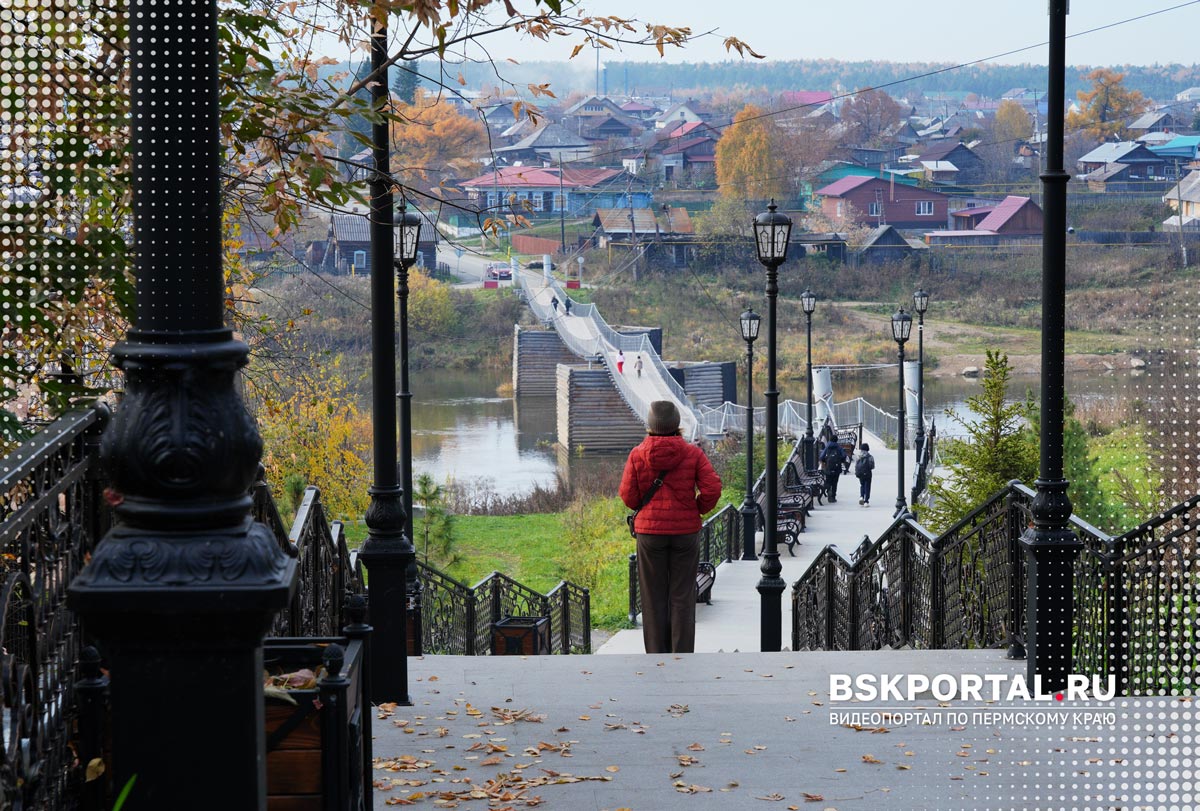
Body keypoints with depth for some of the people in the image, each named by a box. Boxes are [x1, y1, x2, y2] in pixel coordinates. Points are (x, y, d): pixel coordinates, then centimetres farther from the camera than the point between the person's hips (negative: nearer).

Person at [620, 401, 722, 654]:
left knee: (654, 596, 8)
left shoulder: (637, 455, -4)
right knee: (682, 596, 6)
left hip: (649, 531, 0)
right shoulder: (692, 453, -4)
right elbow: (712, 489, -9)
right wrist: (697, 509, 8)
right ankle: (682, 656, 5)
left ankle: (656, 656, 9)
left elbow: (628, 496, -4)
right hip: (686, 531, 0)